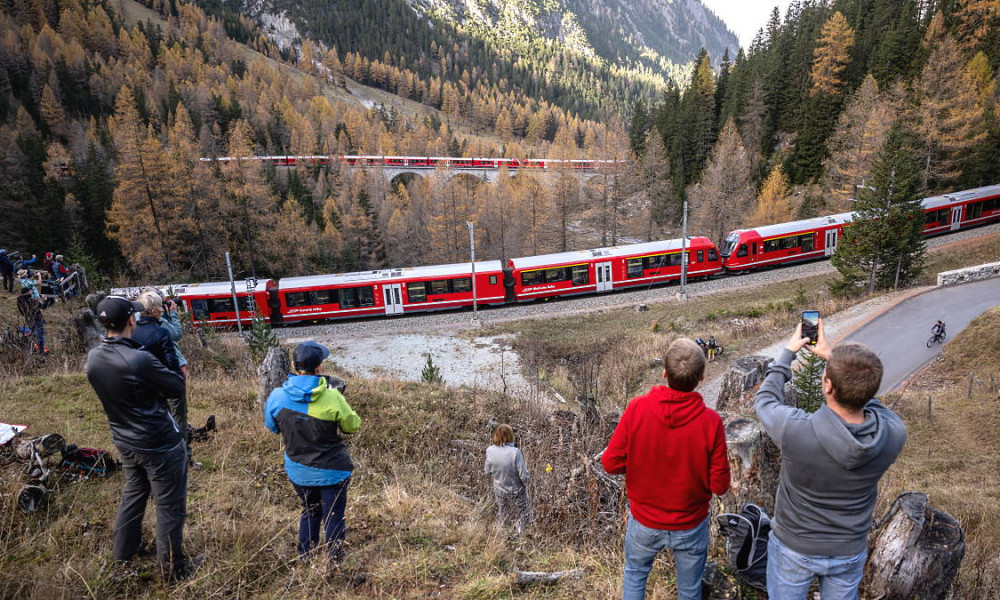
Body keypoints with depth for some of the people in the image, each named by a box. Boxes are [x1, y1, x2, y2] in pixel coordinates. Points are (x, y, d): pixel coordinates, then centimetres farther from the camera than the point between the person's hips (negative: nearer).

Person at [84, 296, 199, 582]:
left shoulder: (93, 358, -6)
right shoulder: (140, 360, -30)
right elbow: (178, 388, -17)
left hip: (124, 441, 8)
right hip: (160, 444, -7)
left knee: (133, 493, 28)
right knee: (169, 505, 8)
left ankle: (123, 551, 45)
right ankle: (173, 567, 21)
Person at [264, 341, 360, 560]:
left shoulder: (277, 396, -14)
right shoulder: (332, 398, -25)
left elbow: (271, 426, 4)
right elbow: (353, 426, -10)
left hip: (297, 470, 4)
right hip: (331, 470, -4)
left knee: (309, 512, 26)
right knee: (333, 517, 14)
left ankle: (304, 559, 36)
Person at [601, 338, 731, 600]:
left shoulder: (636, 408, -24)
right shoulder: (711, 421, -25)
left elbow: (611, 463, -16)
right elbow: (719, 486, -16)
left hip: (644, 522, 1)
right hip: (690, 526, 0)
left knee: (635, 574, 29)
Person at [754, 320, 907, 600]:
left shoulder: (794, 430, -37)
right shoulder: (894, 434, -27)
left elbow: (765, 400, -14)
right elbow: (867, 401, -3)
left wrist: (788, 352, -3)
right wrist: (831, 355, 3)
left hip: (793, 548, -2)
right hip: (850, 552, 3)